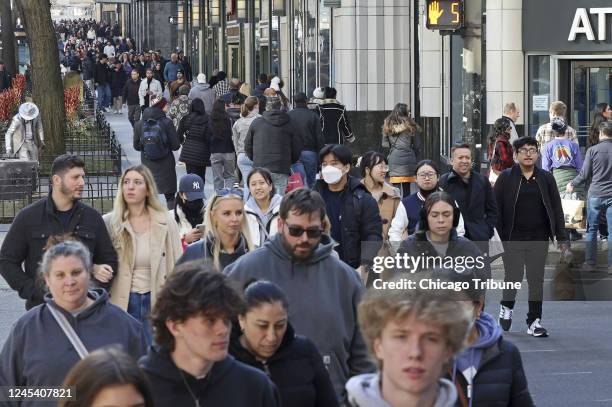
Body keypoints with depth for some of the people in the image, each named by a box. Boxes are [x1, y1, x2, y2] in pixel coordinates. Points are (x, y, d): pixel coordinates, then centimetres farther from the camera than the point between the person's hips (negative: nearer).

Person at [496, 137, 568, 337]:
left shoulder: (546, 178, 9)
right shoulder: (506, 178, 1)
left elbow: (556, 208, 10)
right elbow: (496, 207, -1)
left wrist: (561, 237, 4)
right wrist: (498, 235, -7)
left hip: (539, 238, 2)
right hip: (513, 238, -2)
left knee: (537, 279, 2)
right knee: (514, 276, -2)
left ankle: (534, 321, 9)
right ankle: (507, 306, 28)